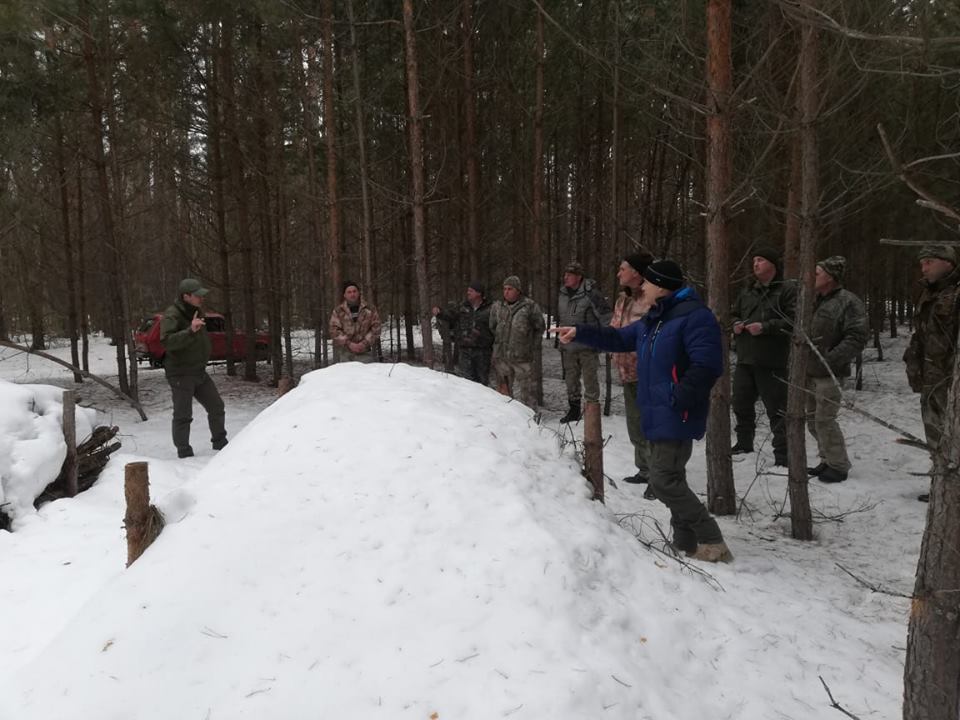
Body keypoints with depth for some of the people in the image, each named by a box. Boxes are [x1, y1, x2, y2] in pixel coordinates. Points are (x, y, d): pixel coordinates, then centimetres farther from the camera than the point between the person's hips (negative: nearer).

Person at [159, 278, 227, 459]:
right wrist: (190, 330, -46)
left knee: (216, 407, 11)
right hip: (180, 374, -8)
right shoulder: (172, 315, -18)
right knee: (183, 415, -4)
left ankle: (220, 443, 26)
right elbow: (166, 341, -36)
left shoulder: (197, 311, 8)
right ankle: (184, 452, 7)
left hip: (199, 371, 8)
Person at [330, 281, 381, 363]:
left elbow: (376, 328, 2)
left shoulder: (370, 309, 6)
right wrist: (349, 344, -12)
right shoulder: (338, 311, 6)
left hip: (365, 353, 0)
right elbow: (334, 330, -1)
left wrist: (365, 343, -10)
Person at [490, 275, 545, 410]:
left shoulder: (530, 306, -4)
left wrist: (531, 345, 5)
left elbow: (540, 328, 5)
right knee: (504, 390, 12)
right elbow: (491, 328, 19)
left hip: (522, 358, -4)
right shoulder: (497, 307, 7)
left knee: (527, 390, 0)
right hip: (501, 357, 4)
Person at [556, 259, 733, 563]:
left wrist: (677, 400, -23)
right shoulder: (653, 320, 16)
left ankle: (712, 542, 2)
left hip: (676, 418, -10)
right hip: (657, 416, 10)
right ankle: (686, 545, 23)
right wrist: (580, 332, 20)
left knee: (664, 481, -10)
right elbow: (618, 338, 26)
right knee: (670, 480, 13)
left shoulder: (694, 316, -15)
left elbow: (707, 366, -23)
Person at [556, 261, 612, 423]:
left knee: (589, 379, -1)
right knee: (571, 379, 15)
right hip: (568, 347, 7)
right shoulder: (563, 294, 8)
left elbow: (605, 315, -11)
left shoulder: (590, 293, -13)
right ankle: (574, 410, 28)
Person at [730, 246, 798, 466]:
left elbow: (793, 320, -16)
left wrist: (765, 327, -21)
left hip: (772, 362, -7)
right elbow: (734, 314, 27)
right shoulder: (747, 291, 17)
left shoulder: (788, 289, -5)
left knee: (777, 409, -4)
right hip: (745, 359, 7)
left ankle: (782, 455, 3)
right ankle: (744, 443, 36)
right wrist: (735, 324, 4)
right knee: (741, 404, 17)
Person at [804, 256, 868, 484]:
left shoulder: (849, 303, -11)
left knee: (825, 419, -7)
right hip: (809, 371, 8)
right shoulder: (814, 301, 12)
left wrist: (830, 360, -23)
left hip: (829, 374, -8)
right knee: (812, 418, 12)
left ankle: (838, 466, 6)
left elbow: (856, 339, -17)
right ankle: (827, 461, 25)